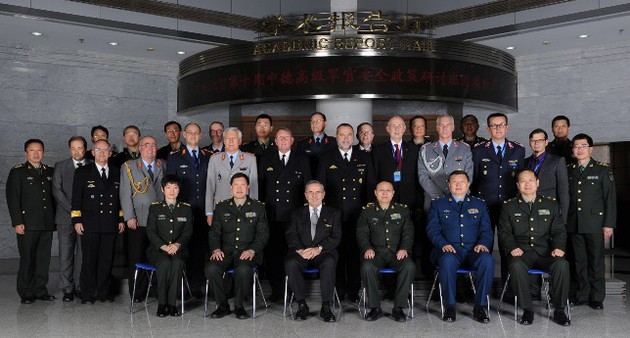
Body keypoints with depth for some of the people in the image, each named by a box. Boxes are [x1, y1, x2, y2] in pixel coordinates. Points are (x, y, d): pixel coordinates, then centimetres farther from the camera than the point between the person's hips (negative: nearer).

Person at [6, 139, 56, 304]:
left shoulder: (50, 171, 14)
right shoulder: (18, 172, 1)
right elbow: (12, 198, -4)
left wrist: (54, 219, 10)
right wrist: (17, 222, -11)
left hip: (47, 223, 4)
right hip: (28, 224, -4)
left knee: (44, 258, 7)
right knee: (27, 259, 1)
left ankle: (40, 290, 17)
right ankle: (26, 293, 11)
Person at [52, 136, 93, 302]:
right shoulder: (60, 166, 8)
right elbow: (57, 190, 0)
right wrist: (72, 209, -9)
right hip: (65, 216, 0)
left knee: (83, 253, 2)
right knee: (65, 254, -1)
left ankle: (79, 286, 10)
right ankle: (67, 288, 5)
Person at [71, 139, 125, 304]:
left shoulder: (117, 173, 12)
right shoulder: (82, 172, 5)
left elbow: (121, 198, 15)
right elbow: (76, 198, 1)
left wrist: (121, 219, 10)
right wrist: (76, 220, -6)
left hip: (110, 225, 3)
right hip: (89, 224, -2)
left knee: (107, 260, 6)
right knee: (89, 260, 1)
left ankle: (103, 292, 17)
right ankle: (87, 294, 10)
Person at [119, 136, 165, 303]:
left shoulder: (163, 166, 15)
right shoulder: (128, 167, 7)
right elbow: (125, 193, 1)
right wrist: (129, 217, -7)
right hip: (138, 221, -2)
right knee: (137, 259, 1)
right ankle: (136, 293, 11)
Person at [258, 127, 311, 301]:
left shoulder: (302, 160, 10)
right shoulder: (266, 160, 14)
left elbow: (307, 186, 9)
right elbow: (260, 185, 13)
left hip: (294, 215, -1)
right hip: (272, 215, 1)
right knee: (272, 253, 0)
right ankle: (276, 290, 11)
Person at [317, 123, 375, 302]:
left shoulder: (364, 158, 11)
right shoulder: (326, 159, 8)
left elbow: (371, 185, 9)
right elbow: (320, 187, 7)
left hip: (357, 215, 1)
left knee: (355, 253, 3)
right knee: (336, 253, 2)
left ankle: (354, 290, 15)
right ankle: (338, 290, 13)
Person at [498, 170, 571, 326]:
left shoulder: (551, 205, 17)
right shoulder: (508, 206, 13)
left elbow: (559, 231, 12)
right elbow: (504, 232, 6)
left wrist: (558, 247, -8)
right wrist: (512, 247, -13)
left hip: (545, 252, 2)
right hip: (521, 252, -1)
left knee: (562, 264, -30)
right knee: (516, 265, -36)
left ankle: (559, 310, -13)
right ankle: (527, 310, -21)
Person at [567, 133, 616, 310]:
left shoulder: (602, 169, 2)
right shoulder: (568, 170, 11)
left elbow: (610, 198, 0)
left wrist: (609, 224, -6)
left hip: (595, 224, -3)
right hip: (574, 224, 3)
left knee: (596, 262, 1)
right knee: (580, 262, 8)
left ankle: (597, 297, 12)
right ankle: (583, 295, 18)